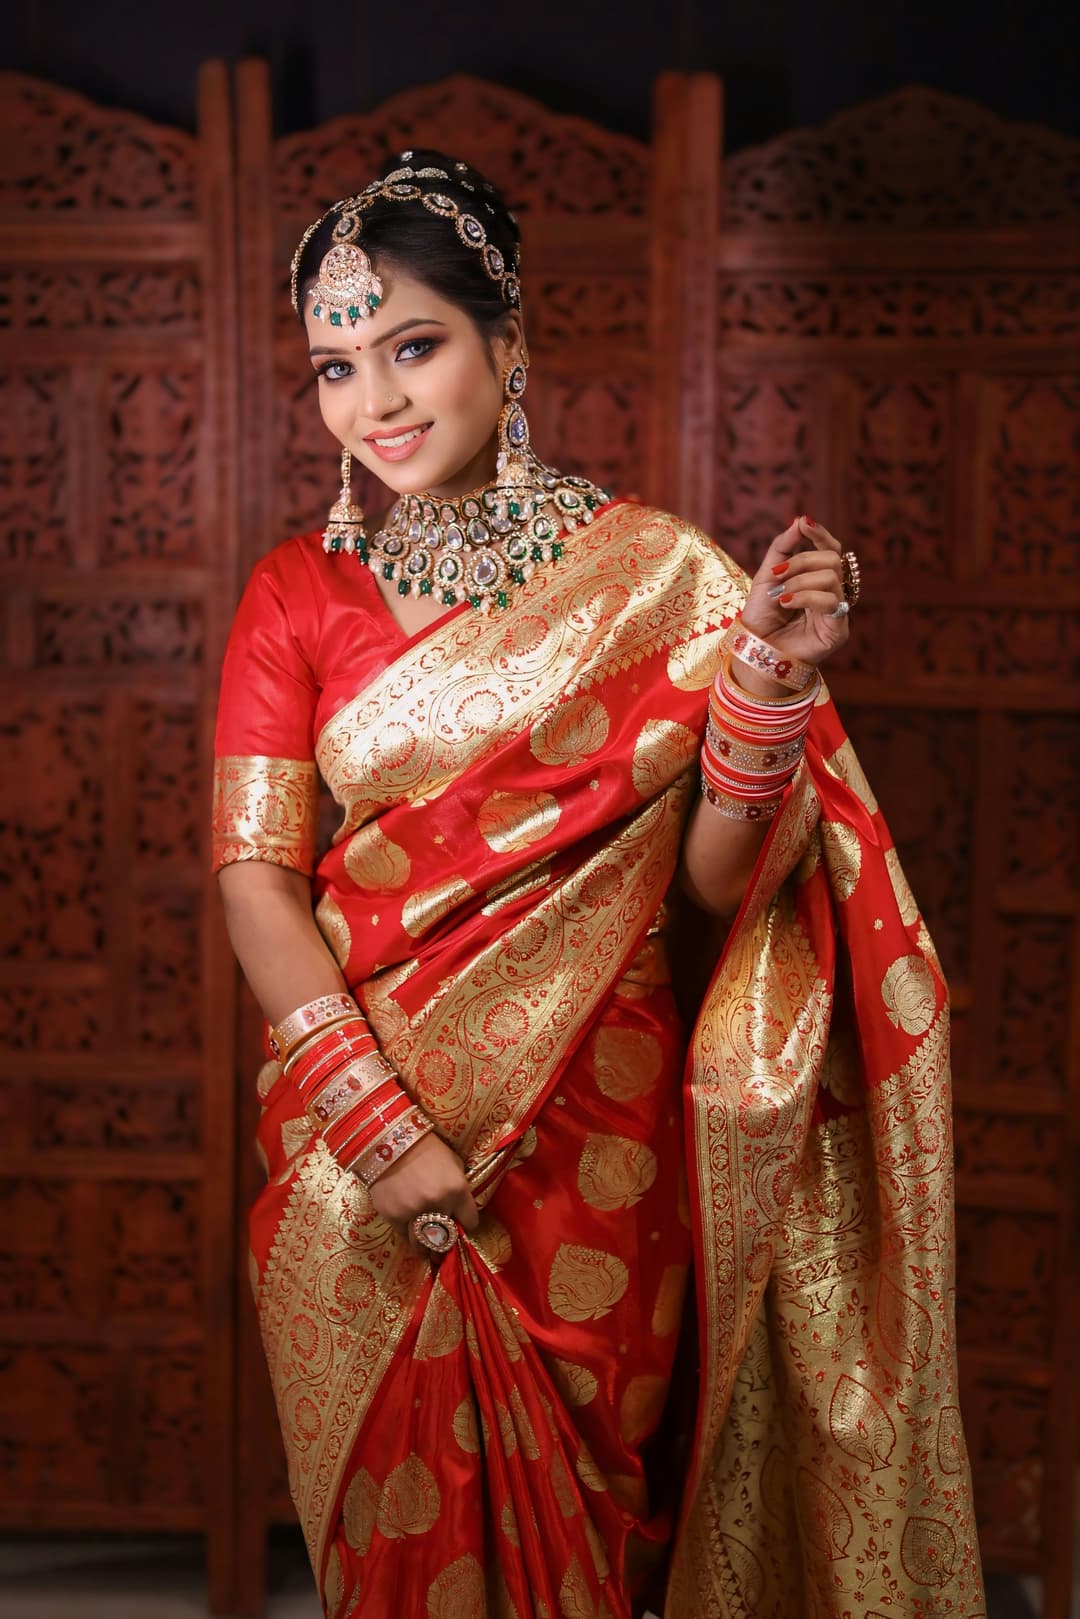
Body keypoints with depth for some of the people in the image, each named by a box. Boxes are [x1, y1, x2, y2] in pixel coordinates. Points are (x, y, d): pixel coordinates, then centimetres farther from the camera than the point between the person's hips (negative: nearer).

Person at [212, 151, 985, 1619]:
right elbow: (254, 877, -6)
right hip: (359, 1132, 1)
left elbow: (717, 877, -4)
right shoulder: (299, 592, 0)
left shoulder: (650, 570, -3)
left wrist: (769, 685, -20)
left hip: (597, 1131, -1)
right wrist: (379, 1123, -15)